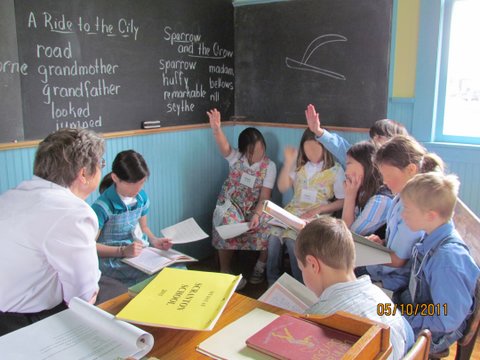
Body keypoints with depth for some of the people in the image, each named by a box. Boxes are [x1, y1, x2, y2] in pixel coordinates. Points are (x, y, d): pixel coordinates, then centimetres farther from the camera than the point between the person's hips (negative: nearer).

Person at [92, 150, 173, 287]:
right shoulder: (102, 207, -17)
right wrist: (123, 251, -21)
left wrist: (154, 240, -2)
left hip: (141, 252, 7)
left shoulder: (142, 197, 2)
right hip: (113, 260, -7)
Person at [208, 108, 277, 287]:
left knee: (267, 225, -27)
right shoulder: (236, 158, -6)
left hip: (255, 207, 1)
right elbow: (224, 148, -30)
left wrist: (256, 215, -29)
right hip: (230, 204, -1)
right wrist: (216, 129, -51)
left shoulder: (269, 166, -5)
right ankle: (225, 270, -10)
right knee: (228, 225, -31)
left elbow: (264, 196, -11)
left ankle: (261, 265, -1)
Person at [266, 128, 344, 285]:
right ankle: (272, 282, -9)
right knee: (274, 234, -25)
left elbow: (342, 201, -1)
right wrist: (288, 163, -7)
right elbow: (282, 188, 5)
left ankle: (300, 284, -12)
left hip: (317, 216, -4)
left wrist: (318, 210, -14)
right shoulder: (299, 165, 12)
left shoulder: (335, 170, 0)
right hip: (293, 211, 4)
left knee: (291, 237, -30)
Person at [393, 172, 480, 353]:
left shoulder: (447, 258, -32)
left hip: (431, 334, -7)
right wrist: (391, 289, 3)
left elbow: (447, 320, -26)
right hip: (413, 306, 8)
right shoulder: (431, 238, -7)